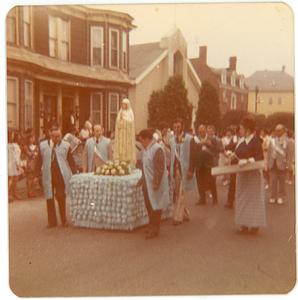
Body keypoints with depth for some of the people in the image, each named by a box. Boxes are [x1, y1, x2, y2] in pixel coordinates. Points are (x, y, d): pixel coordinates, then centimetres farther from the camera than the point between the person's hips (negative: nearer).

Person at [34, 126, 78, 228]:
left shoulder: (65, 145, 3)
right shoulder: (43, 145, 6)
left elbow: (71, 161, 7)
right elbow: (39, 161, 10)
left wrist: (75, 175, 2)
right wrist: (37, 176, 7)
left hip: (61, 176, -1)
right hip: (48, 176, 2)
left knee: (61, 198, -1)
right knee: (49, 199, 6)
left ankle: (64, 220, 15)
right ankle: (51, 221, 18)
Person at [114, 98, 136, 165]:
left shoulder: (130, 113, 2)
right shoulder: (120, 113, 14)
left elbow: (130, 122, -8)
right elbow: (118, 123, 10)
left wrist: (123, 117, -6)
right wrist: (120, 118, -2)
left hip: (128, 134, -3)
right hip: (121, 134, 3)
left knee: (127, 147, -8)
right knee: (121, 148, -2)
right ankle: (121, 162, 0)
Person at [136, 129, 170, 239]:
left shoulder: (157, 149, -16)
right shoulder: (147, 149, 14)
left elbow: (160, 168, -21)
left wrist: (156, 182, -23)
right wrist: (142, 180, 24)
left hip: (154, 185, -9)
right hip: (147, 184, 9)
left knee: (155, 207, 0)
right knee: (149, 206, 15)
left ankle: (154, 229, 10)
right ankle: (152, 226, 27)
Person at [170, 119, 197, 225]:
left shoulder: (189, 139, -4)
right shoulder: (172, 140, 13)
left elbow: (193, 155, -8)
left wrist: (191, 170, -15)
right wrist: (170, 170, 9)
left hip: (185, 170, -6)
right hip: (175, 170, 6)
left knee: (182, 195, -5)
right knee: (178, 194, 10)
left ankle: (178, 217, 0)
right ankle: (185, 215, 22)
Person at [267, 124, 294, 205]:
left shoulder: (288, 142, -1)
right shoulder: (272, 141, 12)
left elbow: (290, 155, -4)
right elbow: (269, 153, 14)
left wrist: (288, 165, -10)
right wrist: (268, 163, 7)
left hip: (282, 165, -3)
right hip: (273, 165, 3)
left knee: (282, 182, 5)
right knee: (273, 181, 3)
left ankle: (281, 197, 18)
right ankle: (273, 197, 14)